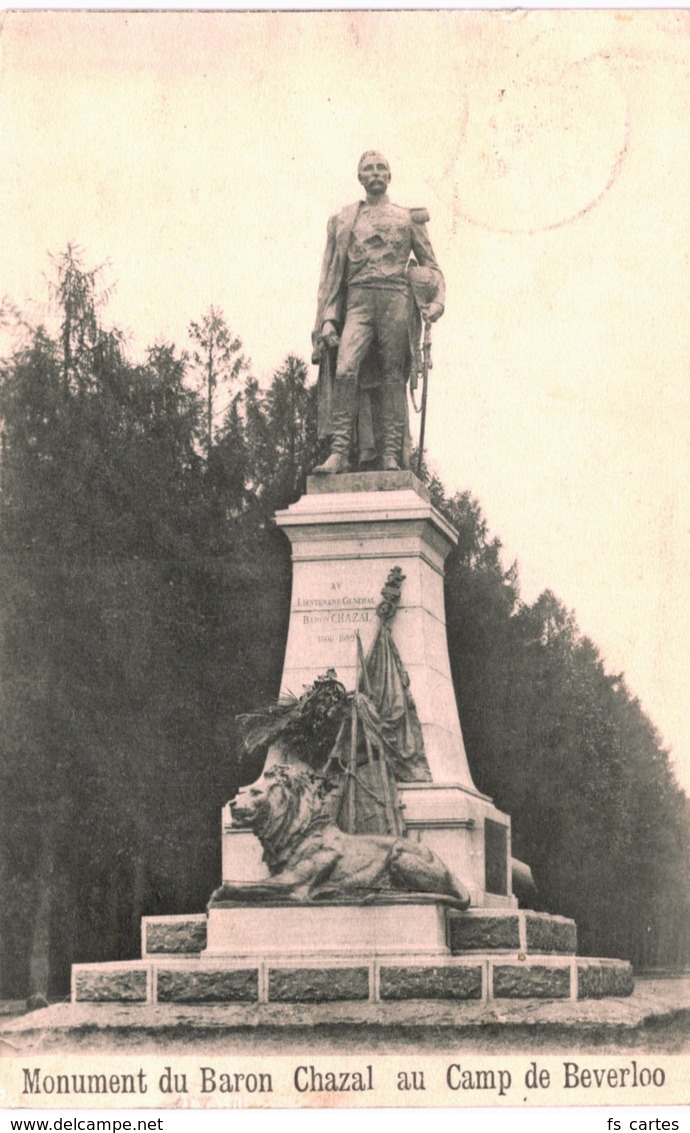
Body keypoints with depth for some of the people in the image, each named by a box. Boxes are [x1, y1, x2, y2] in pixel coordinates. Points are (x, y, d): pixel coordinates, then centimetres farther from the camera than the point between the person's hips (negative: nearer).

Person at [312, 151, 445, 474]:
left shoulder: (408, 218, 17)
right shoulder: (343, 220, 19)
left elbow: (431, 266, 17)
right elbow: (330, 274, 16)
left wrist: (436, 301, -2)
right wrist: (327, 319, 4)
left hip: (396, 301, 0)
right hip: (358, 301, 0)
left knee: (392, 377, -5)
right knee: (345, 369, -19)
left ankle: (391, 454, -5)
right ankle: (339, 452, -23)